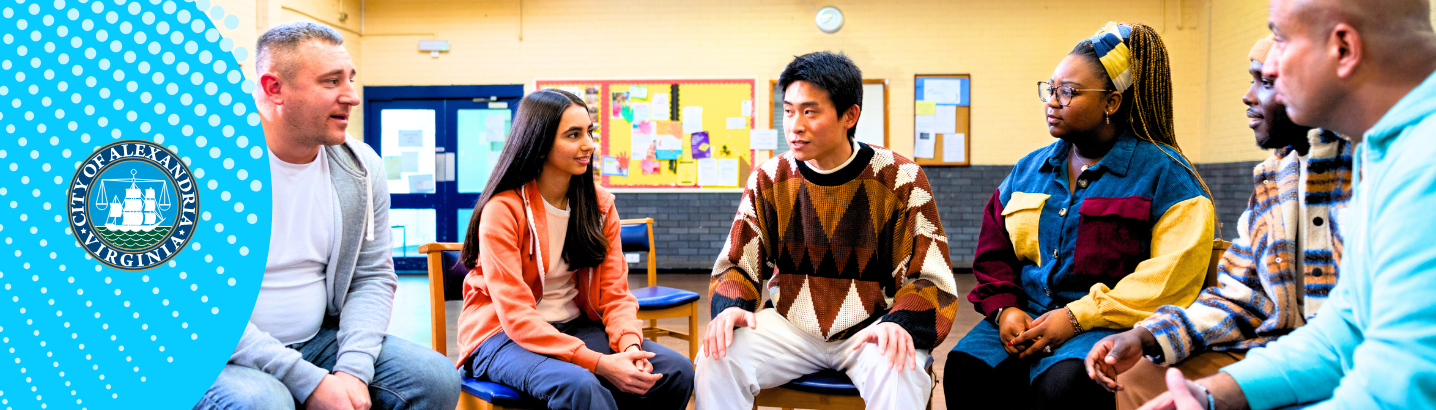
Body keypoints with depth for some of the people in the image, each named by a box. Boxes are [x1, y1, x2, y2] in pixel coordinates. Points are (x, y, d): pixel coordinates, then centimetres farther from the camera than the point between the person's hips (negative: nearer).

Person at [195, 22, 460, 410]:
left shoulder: (362, 168, 1)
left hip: (321, 341, 5)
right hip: (224, 358, -4)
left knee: (436, 378, -12)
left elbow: (373, 278, 5)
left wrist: (354, 367, -12)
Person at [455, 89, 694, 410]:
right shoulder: (502, 211, -15)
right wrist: (598, 363, -29)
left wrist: (629, 344, -21)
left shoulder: (600, 204, 4)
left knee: (677, 371, -15)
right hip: (503, 336, -6)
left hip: (575, 328, 6)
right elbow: (516, 315, -20)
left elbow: (614, 293, 2)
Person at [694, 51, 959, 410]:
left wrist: (899, 322, -25)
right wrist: (731, 307, -15)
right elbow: (737, 264, 8)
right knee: (716, 361, -23)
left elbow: (928, 279, -4)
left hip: (870, 328, -2)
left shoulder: (901, 180, -6)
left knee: (898, 375, -35)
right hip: (788, 324, 3)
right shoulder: (768, 179, 2)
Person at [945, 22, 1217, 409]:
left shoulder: (1164, 173, 1)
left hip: (1106, 324, -4)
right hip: (1024, 318, 4)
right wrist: (1004, 308, -1)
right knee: (966, 368, -27)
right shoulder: (1028, 169, 19)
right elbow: (994, 253, 20)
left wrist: (1077, 317, -16)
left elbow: (1169, 279, -10)